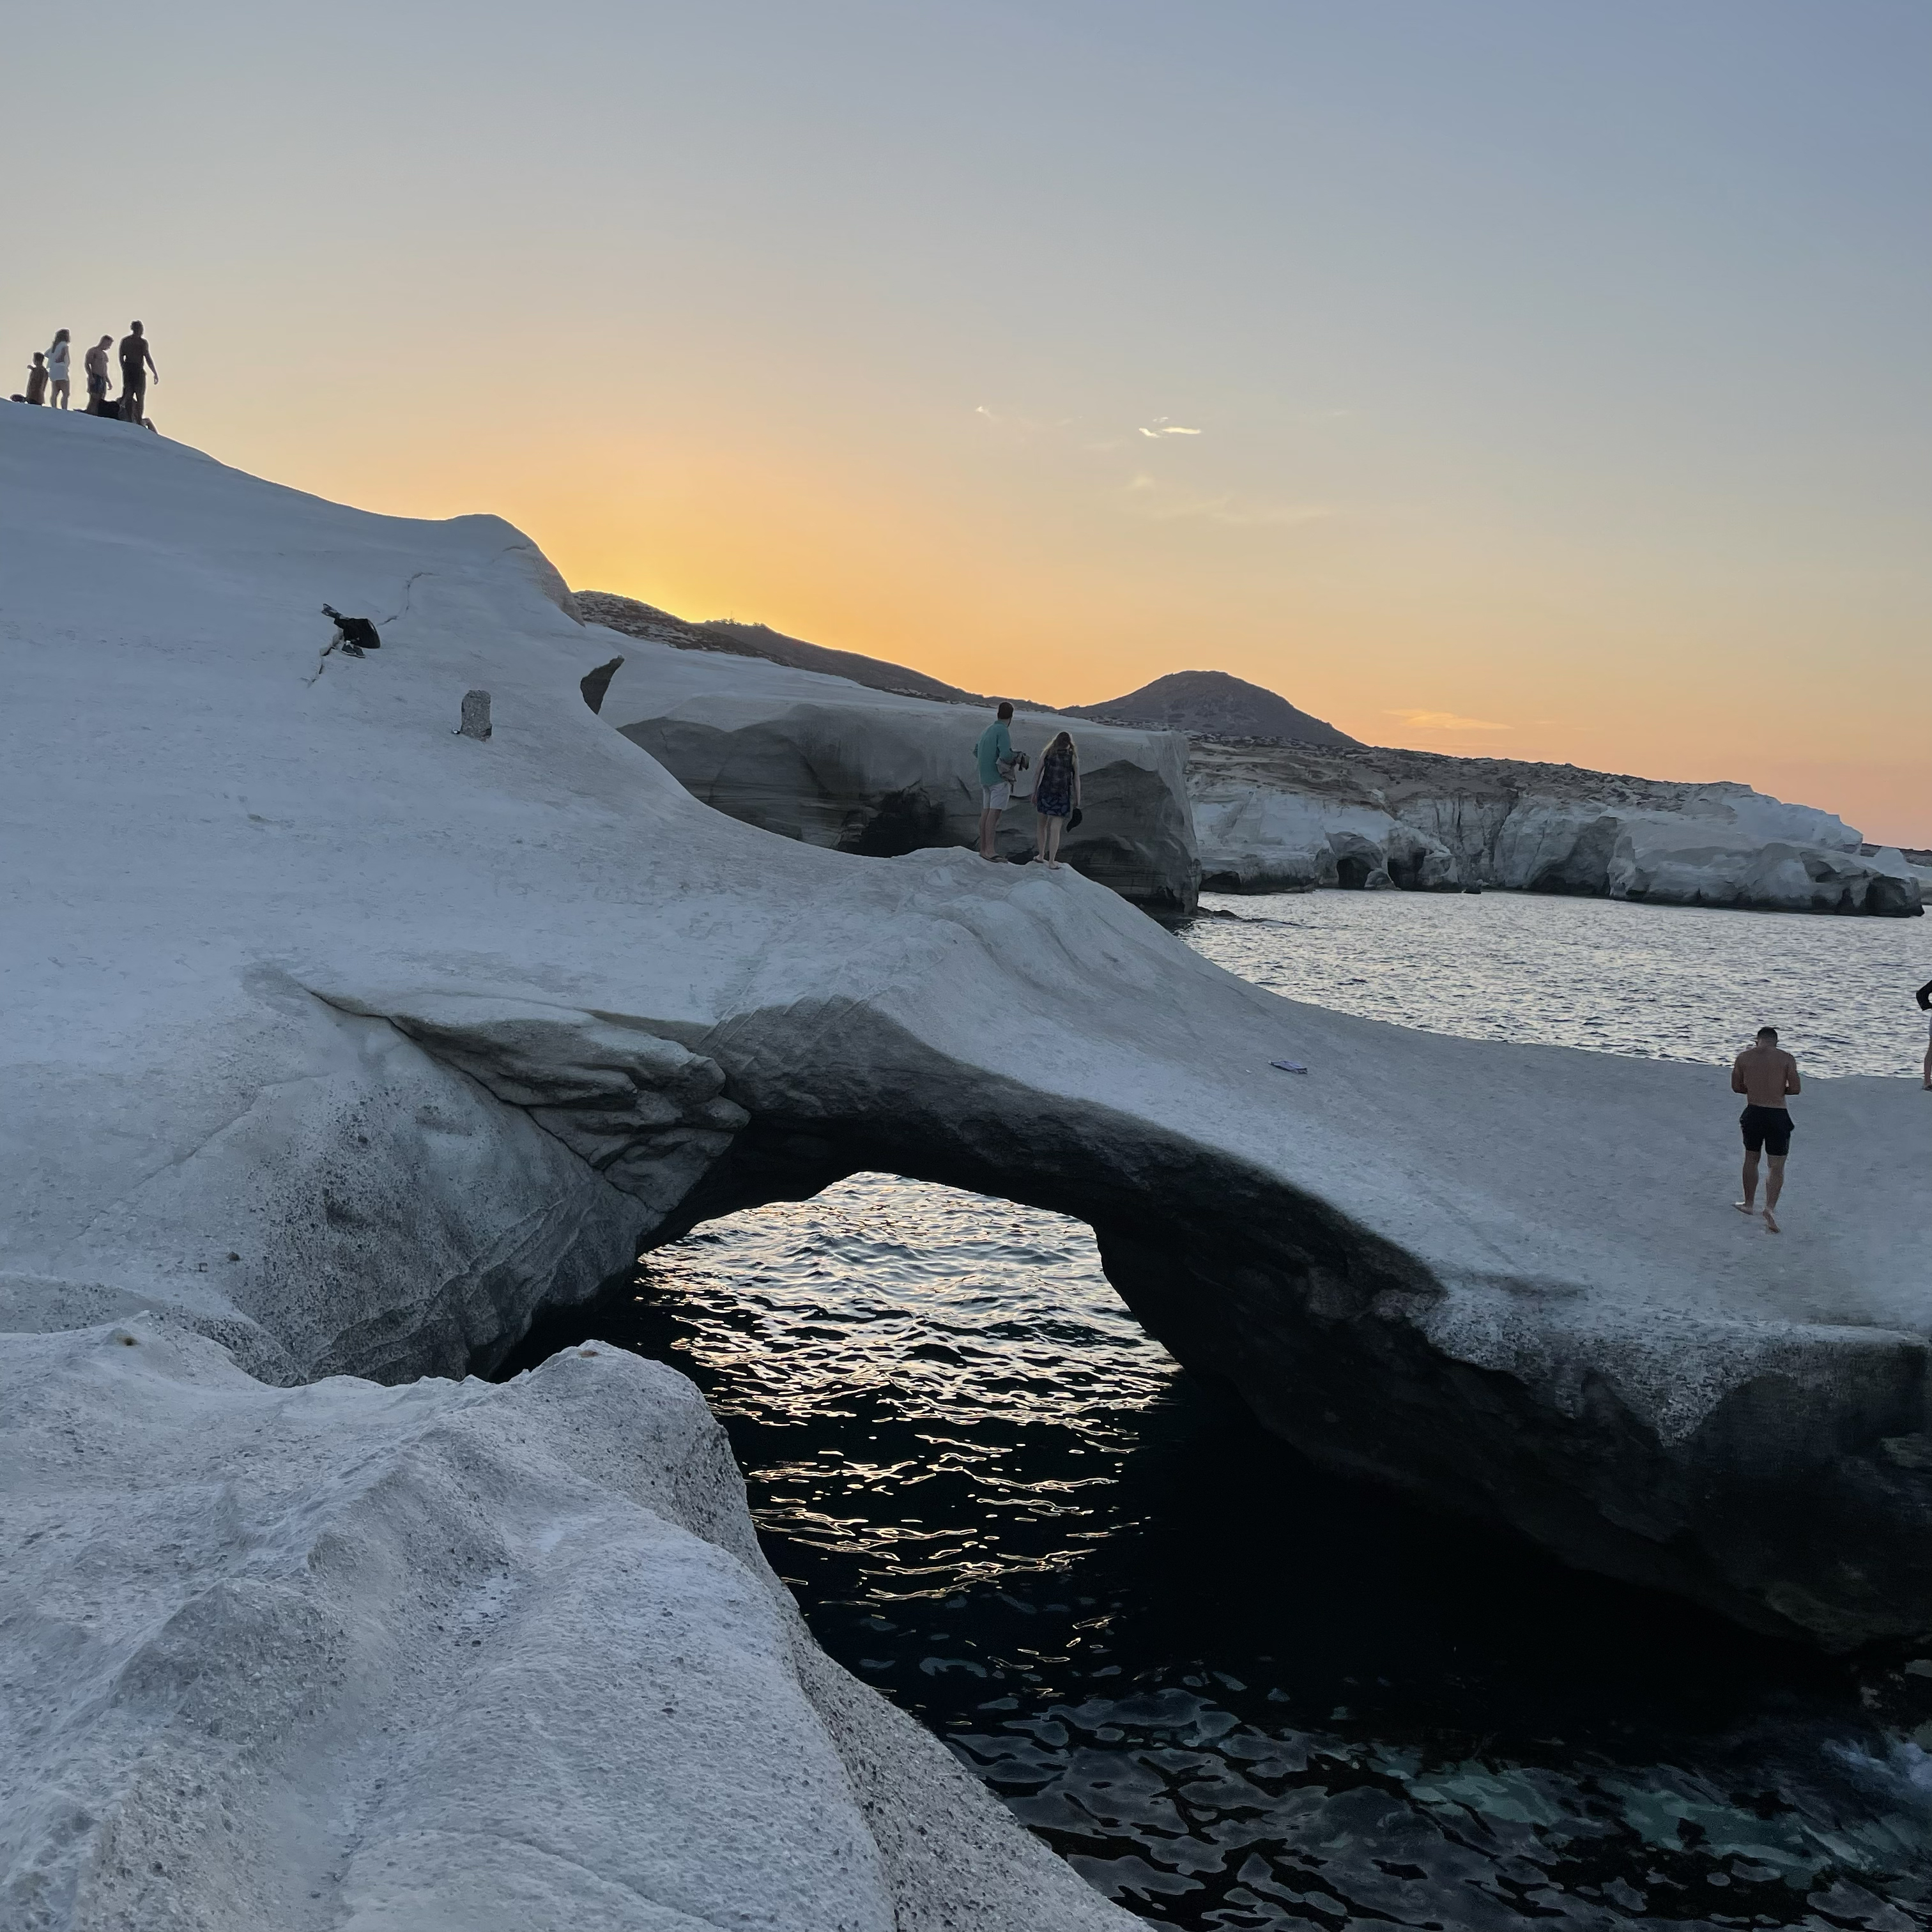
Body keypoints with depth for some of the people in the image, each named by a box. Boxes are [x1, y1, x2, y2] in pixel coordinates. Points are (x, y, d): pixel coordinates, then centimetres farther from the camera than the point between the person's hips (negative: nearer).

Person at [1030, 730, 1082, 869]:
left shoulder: (1047, 753, 4)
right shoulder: (1073, 757, 1)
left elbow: (1038, 773, 2)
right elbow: (1076, 780, -1)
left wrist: (1034, 793, 9)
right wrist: (1077, 801, 3)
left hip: (1045, 793, 2)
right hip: (1062, 796, -2)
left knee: (1041, 825, 19)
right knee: (1055, 830, 0)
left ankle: (1041, 856, 23)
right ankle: (1052, 861, -3)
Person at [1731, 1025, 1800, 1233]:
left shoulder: (1744, 1057, 1)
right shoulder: (1786, 1058, -3)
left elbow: (1736, 1086, 8)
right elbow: (1795, 1089, -4)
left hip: (1753, 1113, 2)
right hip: (1778, 1115, -2)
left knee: (1751, 1160, 22)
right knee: (1777, 1167, 3)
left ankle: (1749, 1204, 33)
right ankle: (1770, 1208, -16)